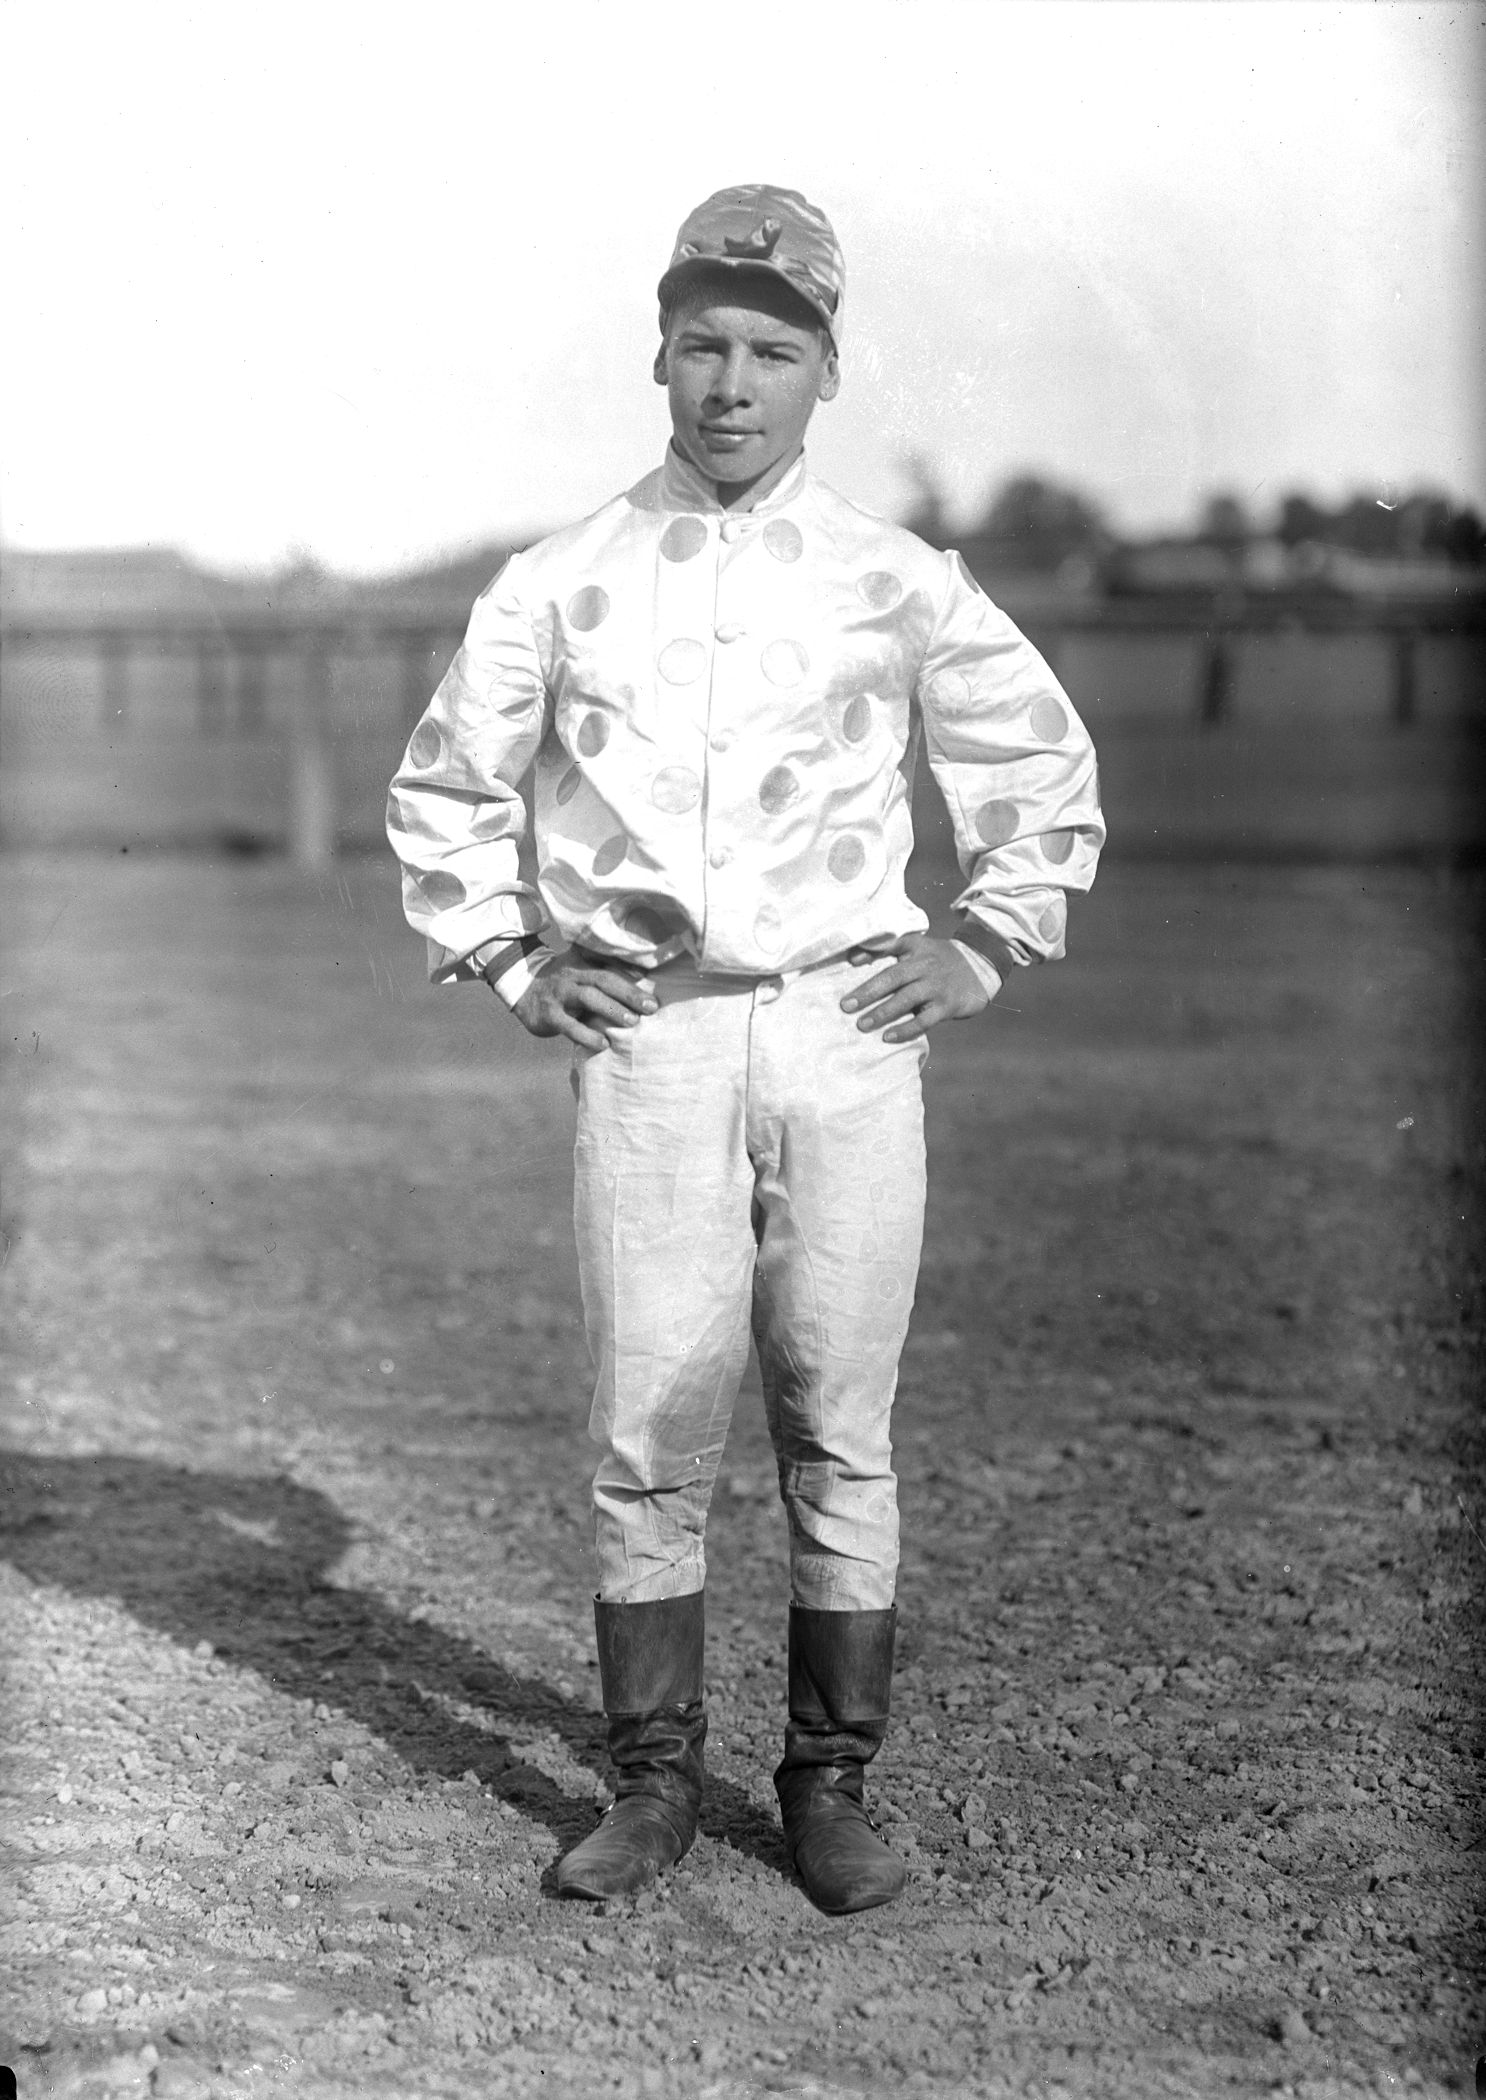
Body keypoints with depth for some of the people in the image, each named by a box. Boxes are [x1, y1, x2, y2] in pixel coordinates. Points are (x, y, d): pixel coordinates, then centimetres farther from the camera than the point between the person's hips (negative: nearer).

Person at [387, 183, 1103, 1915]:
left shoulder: (902, 587, 5)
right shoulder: (559, 585, 5)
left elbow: (1045, 776, 17)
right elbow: (444, 795, 16)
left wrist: (979, 954, 7)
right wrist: (512, 966, 6)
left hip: (848, 1037, 0)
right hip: (650, 1045, 0)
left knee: (838, 1435, 2)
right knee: (648, 1432, 0)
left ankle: (831, 1788, 14)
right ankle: (653, 1786, 13)